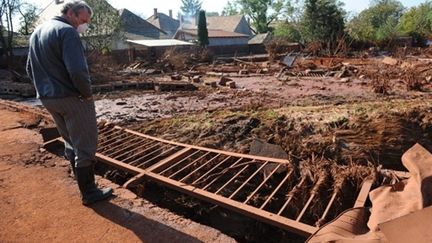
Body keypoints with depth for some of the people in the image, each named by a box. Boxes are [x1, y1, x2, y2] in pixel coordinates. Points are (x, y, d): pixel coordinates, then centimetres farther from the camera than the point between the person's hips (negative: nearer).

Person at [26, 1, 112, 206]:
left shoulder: (37, 31, 15)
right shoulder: (67, 32, -15)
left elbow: (30, 70, 18)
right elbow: (78, 71, -27)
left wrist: (48, 89, 16)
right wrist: (87, 94, -12)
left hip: (47, 98, 9)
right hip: (72, 98, -9)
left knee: (70, 142, 21)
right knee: (85, 146, 2)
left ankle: (82, 180, 33)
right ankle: (89, 193, 12)